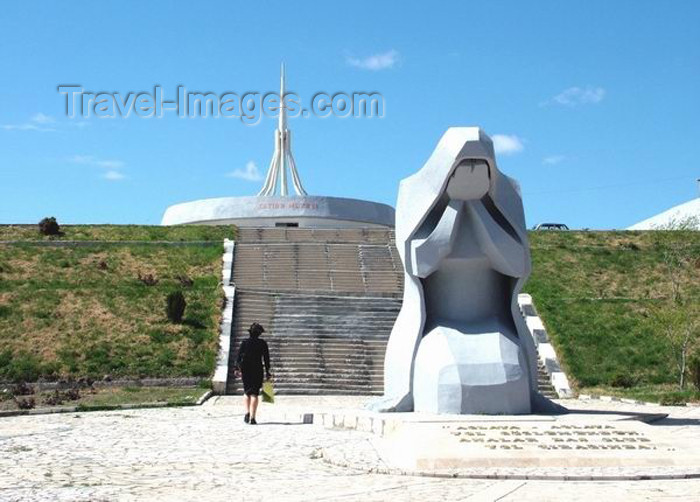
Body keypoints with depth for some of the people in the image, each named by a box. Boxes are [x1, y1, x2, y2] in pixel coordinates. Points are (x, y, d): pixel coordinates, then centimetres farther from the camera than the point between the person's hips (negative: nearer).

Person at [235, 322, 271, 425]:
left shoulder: (244, 342, 1)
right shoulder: (262, 343, 0)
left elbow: (239, 357, -2)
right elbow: (266, 358, 0)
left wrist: (238, 369, 1)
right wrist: (267, 372, 5)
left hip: (245, 370, 1)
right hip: (258, 370, -1)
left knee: (246, 392, 17)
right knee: (254, 394, 1)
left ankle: (247, 412, 1)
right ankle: (252, 417, -5)